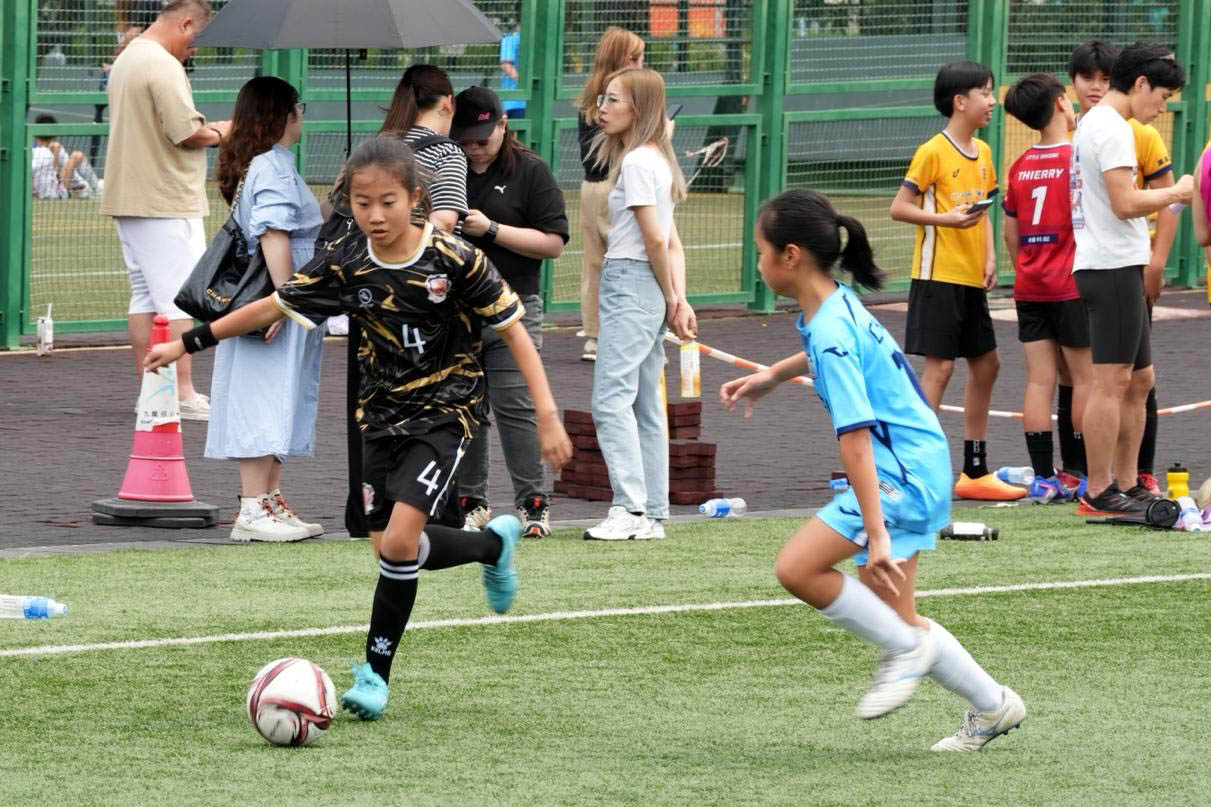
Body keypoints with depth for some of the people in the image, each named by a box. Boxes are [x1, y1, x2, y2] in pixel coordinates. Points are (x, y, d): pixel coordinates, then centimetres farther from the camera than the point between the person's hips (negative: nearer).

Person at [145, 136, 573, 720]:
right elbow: (272, 307, 4)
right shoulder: (346, 265, -6)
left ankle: (375, 672, -3)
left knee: (399, 543, -18)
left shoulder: (456, 260, -16)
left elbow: (512, 330, -10)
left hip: (444, 412, -5)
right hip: (381, 414, 5)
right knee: (389, 548, 6)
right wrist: (188, 343, 4)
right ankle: (494, 544, 33)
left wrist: (547, 416, -15)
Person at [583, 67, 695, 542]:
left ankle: (630, 509, -21)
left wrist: (670, 299, -4)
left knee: (611, 399, -14)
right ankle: (653, 515, 12)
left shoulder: (636, 162, -12)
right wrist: (678, 300, 7)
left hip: (630, 284, -10)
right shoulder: (656, 159, 18)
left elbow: (655, 240, -14)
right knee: (645, 404, 11)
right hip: (648, 289, 10)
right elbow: (672, 243, 15)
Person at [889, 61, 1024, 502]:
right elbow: (899, 207, -13)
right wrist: (947, 218, -24)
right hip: (938, 275, -9)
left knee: (986, 363, 12)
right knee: (939, 365, -10)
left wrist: (989, 256, 7)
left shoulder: (982, 152, 12)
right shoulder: (933, 152, -12)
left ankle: (975, 472, 21)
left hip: (970, 279, 9)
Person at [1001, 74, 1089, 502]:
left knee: (1039, 379, 4)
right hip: (1071, 286, -6)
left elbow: (1011, 233, 13)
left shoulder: (1020, 166, 8)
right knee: (1084, 376, 2)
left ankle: (1043, 477, 3)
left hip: (1029, 288, 6)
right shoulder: (1077, 158, -11)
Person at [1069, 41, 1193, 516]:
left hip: (1114, 267, 11)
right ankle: (1098, 493, -6)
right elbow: (1125, 204, -20)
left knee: (1139, 379, 15)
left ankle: (1127, 485, 19)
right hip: (1113, 267, -11)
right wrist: (1176, 193, -7)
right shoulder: (1112, 128, -13)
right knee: (1112, 381, -8)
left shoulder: (1092, 123, 19)